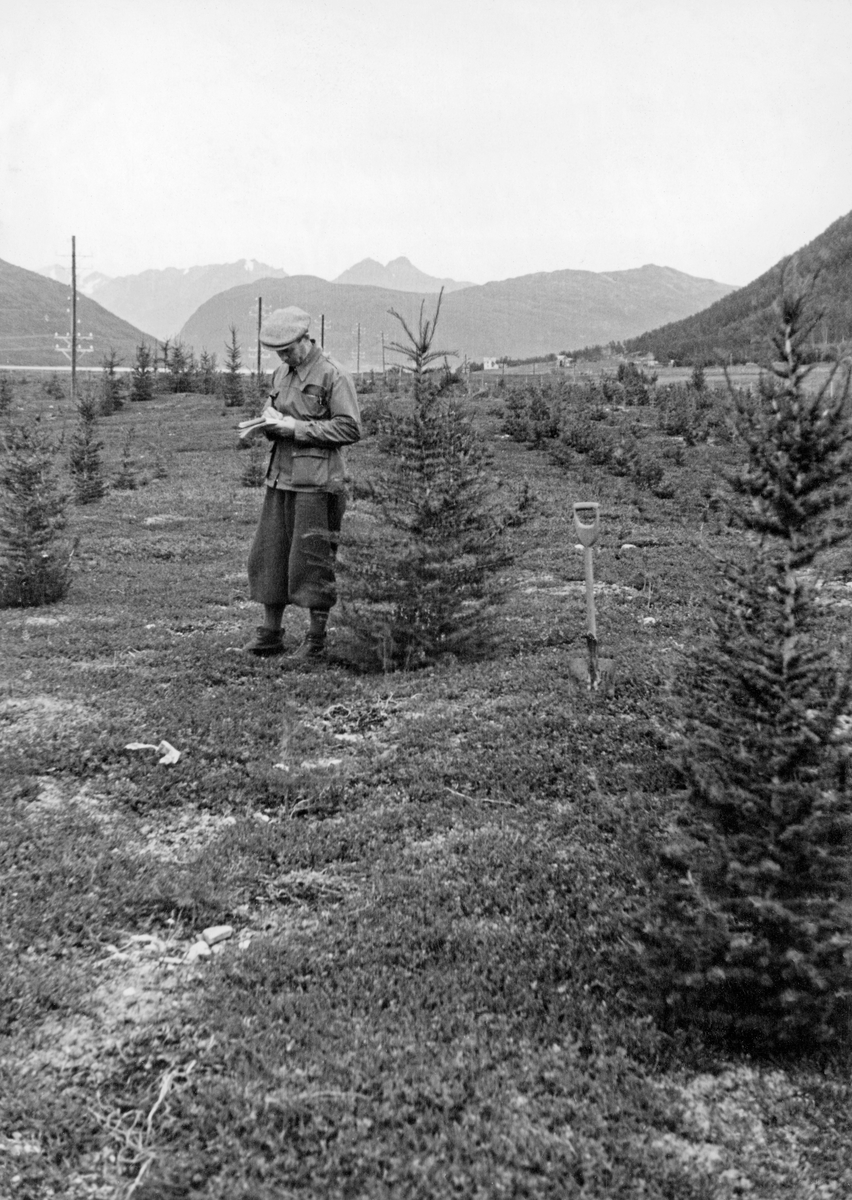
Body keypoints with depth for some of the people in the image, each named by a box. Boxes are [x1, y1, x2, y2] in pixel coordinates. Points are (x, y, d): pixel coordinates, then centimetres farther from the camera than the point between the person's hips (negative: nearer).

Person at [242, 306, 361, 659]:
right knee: (268, 555, 8)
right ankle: (270, 634, 18)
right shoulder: (281, 373, 15)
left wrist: (296, 427, -15)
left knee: (313, 561, -3)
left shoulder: (333, 375, -8)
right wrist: (270, 421, 3)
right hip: (280, 476, 8)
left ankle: (317, 640, 9)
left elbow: (350, 428, -13)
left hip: (316, 481, -7)